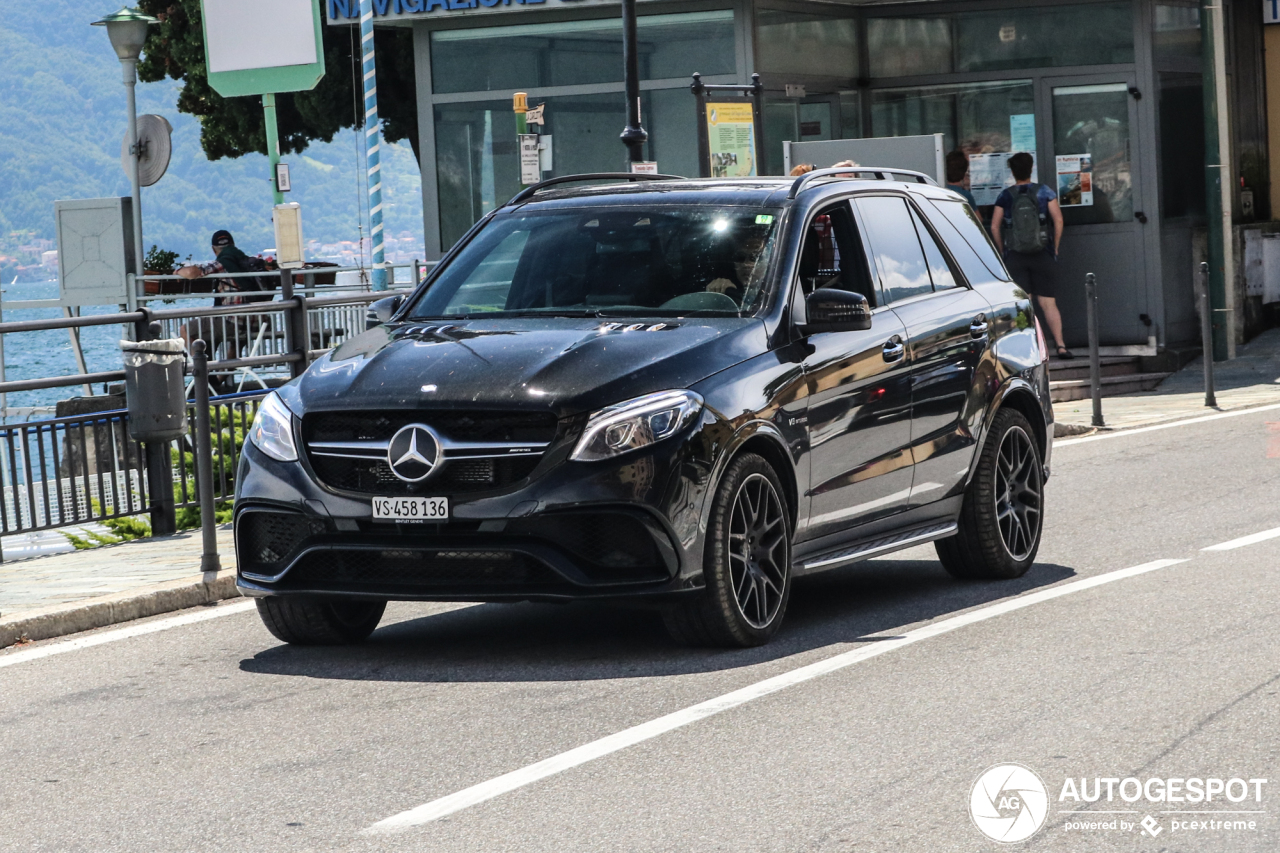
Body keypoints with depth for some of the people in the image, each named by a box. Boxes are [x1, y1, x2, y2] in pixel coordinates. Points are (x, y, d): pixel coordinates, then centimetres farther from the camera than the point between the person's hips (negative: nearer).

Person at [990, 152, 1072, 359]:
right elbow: (1058, 220, -4)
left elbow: (995, 226, -1)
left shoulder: (1005, 196, 2)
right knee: (1048, 303, 1)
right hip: (1042, 255, 0)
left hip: (1014, 256, 0)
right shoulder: (1044, 192, 2)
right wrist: (1055, 248, 5)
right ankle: (1060, 345, -8)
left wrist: (1003, 252, 8)